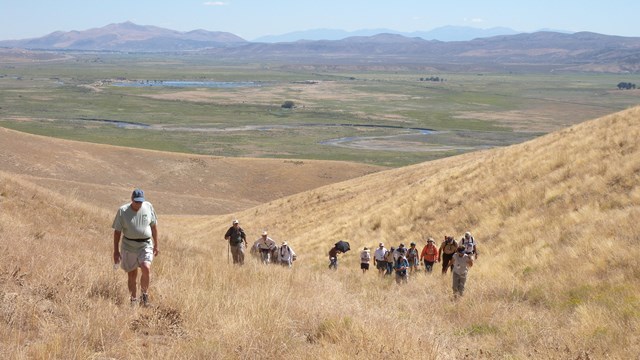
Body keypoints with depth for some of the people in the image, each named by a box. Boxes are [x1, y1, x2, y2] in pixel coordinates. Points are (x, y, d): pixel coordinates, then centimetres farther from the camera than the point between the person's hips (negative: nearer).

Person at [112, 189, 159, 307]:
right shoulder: (123, 211, -6)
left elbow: (154, 226, 11)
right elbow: (117, 231, -1)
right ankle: (133, 299, 20)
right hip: (128, 245, 0)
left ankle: (144, 294, -2)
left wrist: (156, 245, 13)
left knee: (146, 268, -21)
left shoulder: (148, 207, 0)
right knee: (132, 275, 5)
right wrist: (116, 250, -2)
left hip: (145, 245, 0)